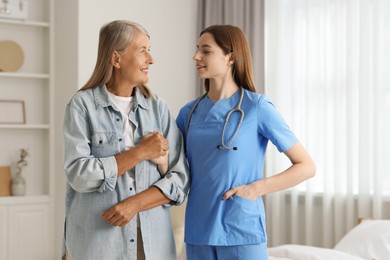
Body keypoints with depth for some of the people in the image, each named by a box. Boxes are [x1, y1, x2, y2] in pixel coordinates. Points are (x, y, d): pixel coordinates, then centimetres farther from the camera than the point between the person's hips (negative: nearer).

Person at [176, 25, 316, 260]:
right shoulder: (189, 113, 7)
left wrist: (256, 188, -13)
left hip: (242, 231, -4)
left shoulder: (257, 107, -6)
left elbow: (307, 166, -4)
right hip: (198, 232, 4)